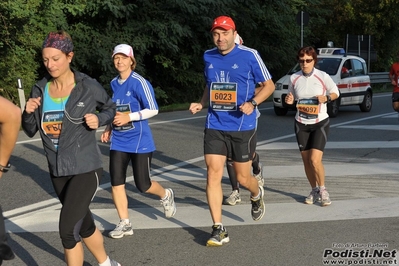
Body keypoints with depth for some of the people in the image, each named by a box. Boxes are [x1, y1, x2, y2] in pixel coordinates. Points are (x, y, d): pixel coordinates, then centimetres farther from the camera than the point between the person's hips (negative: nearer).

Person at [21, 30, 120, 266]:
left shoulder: (88, 87, -11)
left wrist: (98, 119, -14)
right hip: (57, 171, 5)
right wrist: (29, 113, -13)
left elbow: (111, 108, 6)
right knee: (84, 224, 20)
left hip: (85, 168, -5)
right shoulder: (40, 90, 1)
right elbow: (31, 131, 7)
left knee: (68, 229, -12)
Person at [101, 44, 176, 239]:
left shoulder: (139, 82, -12)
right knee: (116, 182, -3)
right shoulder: (114, 83, 9)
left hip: (139, 141, -6)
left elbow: (153, 110, -16)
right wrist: (109, 128, 10)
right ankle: (124, 224, 9)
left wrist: (129, 117, -23)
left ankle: (166, 195, 33)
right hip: (118, 142, 6)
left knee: (142, 185, 0)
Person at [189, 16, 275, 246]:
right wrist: (201, 104, 4)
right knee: (213, 175, -6)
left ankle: (257, 195, 44)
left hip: (242, 125, -3)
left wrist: (252, 103, -18)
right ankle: (219, 229, 3)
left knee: (242, 178, 6)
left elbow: (269, 85, -1)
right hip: (215, 125, 3)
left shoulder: (249, 55, -7)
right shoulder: (208, 57, 6)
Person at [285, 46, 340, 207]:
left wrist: (326, 98, -16)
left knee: (315, 160, -14)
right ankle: (314, 190, 28)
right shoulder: (294, 78, -2)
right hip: (301, 124, 3)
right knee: (306, 161, 8)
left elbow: (336, 93, 4)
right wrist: (289, 100, -10)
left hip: (320, 123, -3)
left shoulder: (323, 77, -10)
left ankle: (322, 189, 9)